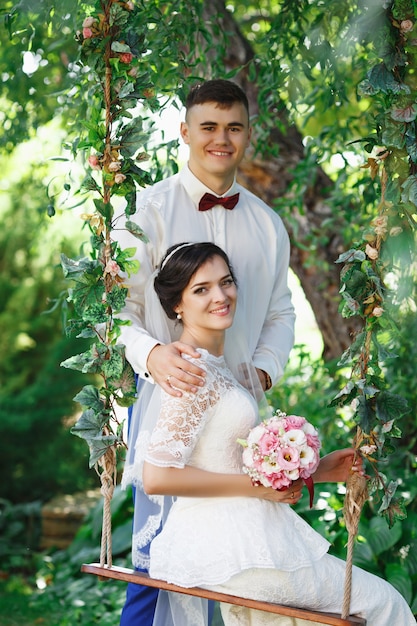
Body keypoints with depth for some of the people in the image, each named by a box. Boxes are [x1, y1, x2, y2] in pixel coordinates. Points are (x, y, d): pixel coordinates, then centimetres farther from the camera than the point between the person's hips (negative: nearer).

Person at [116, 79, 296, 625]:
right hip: (166, 401, -4)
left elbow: (280, 312, 20)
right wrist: (152, 355, -24)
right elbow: (114, 308, -5)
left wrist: (263, 369, 0)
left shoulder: (268, 224, 15)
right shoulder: (147, 210, 0)